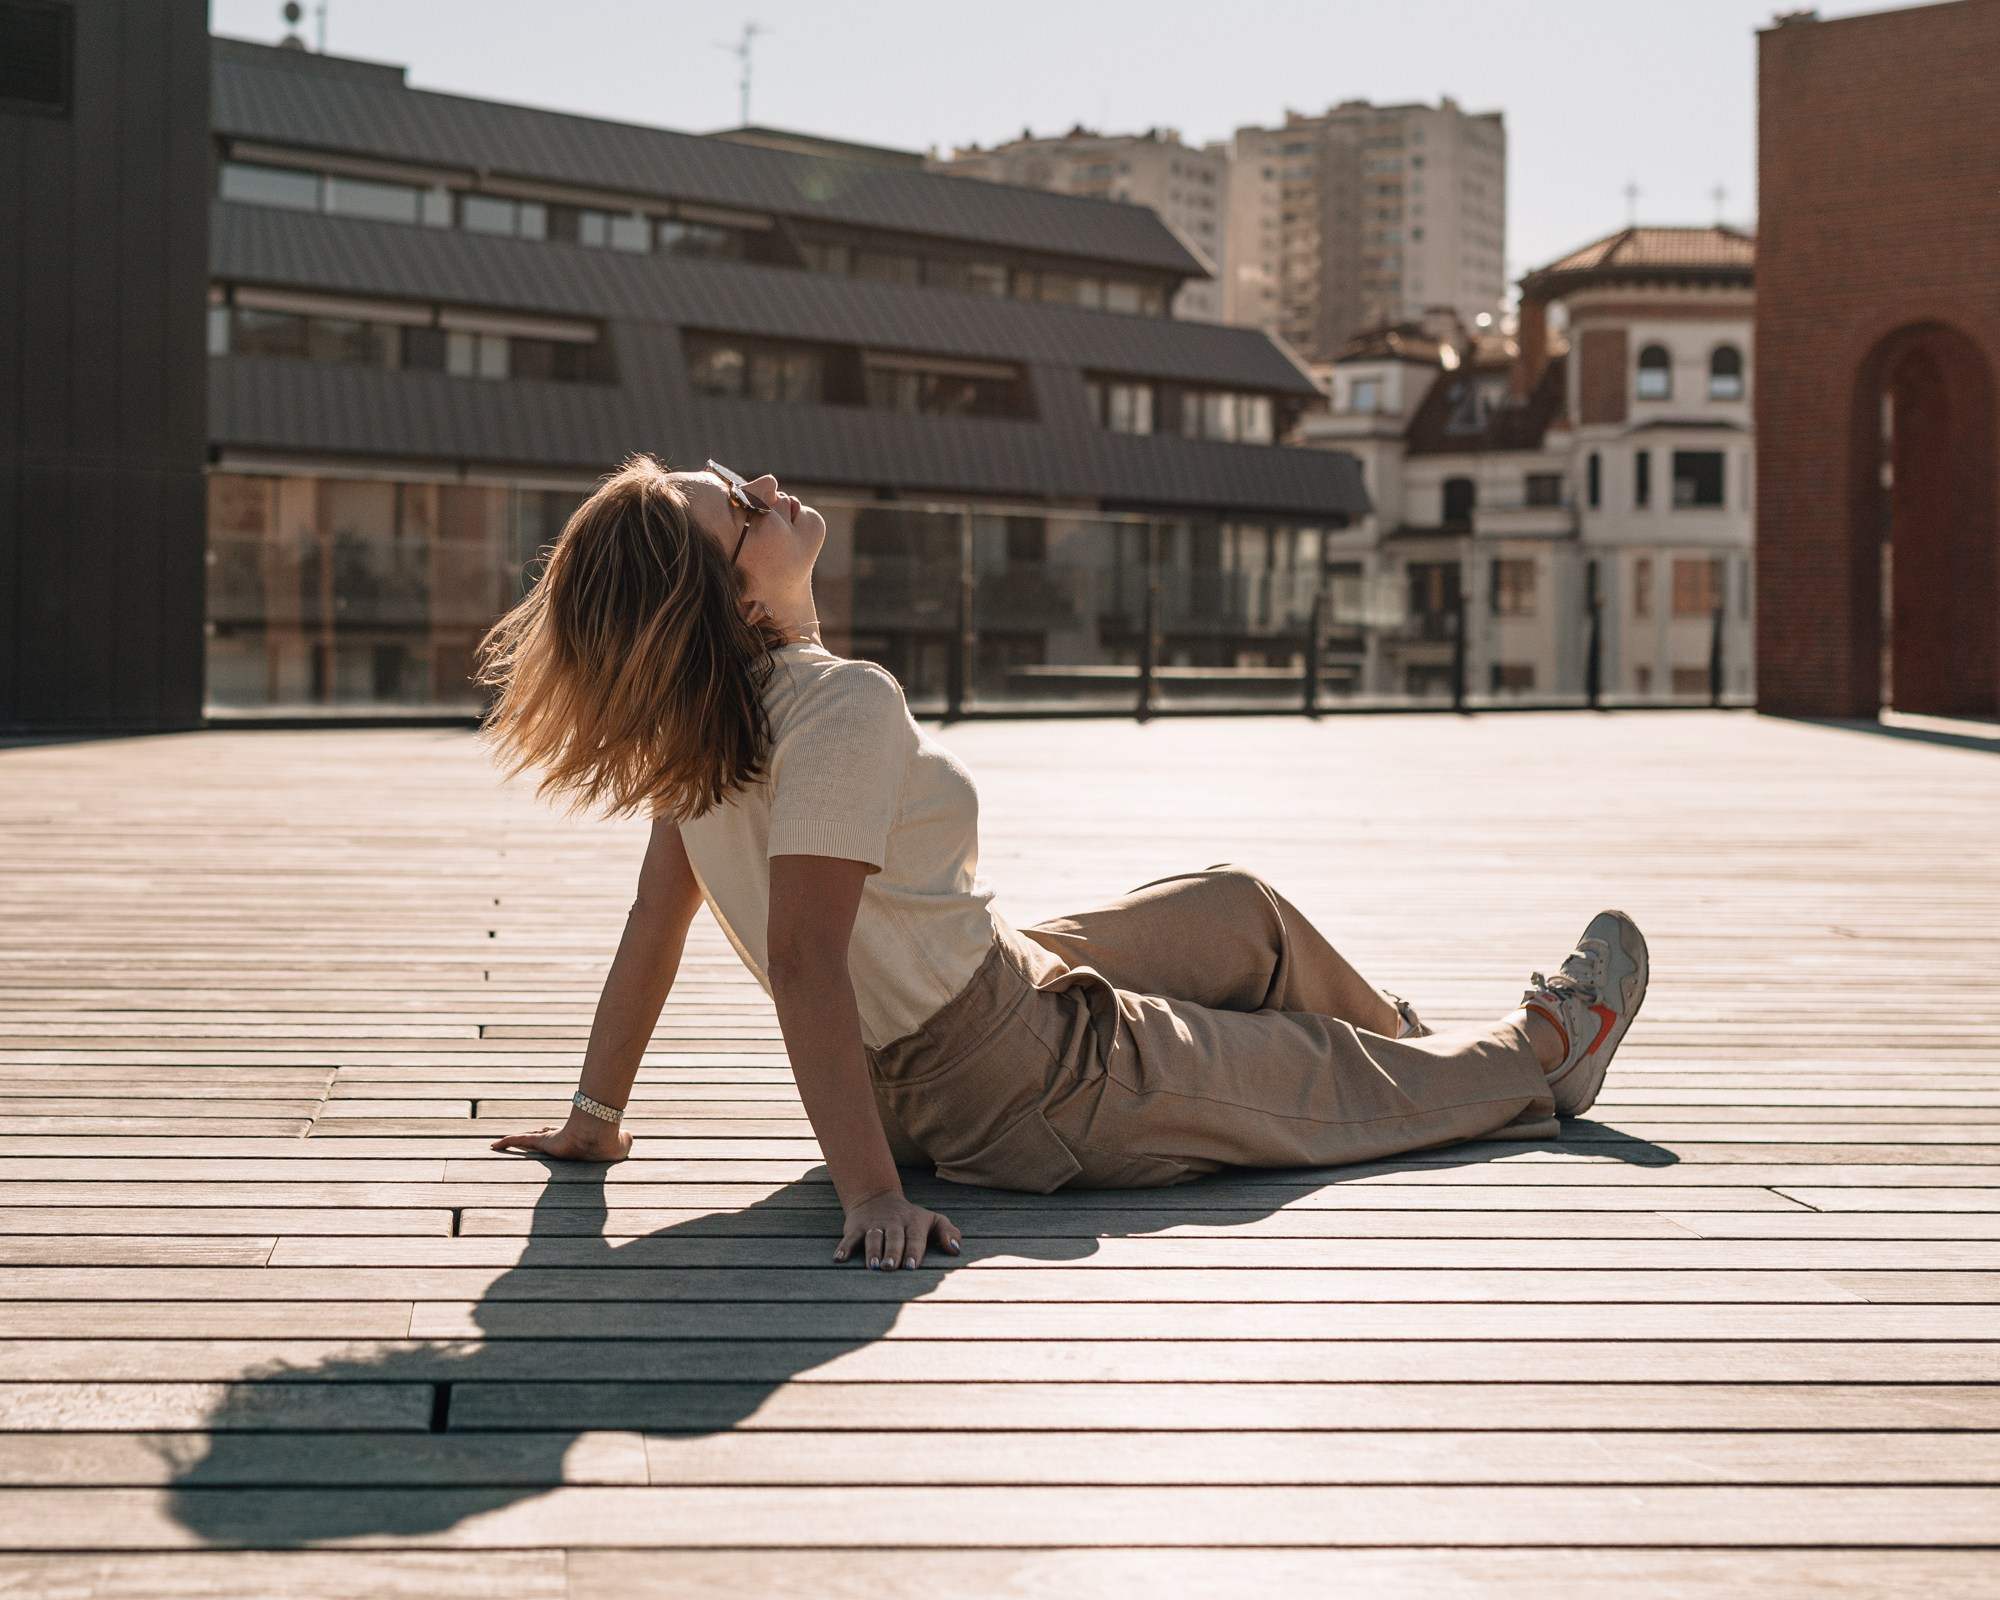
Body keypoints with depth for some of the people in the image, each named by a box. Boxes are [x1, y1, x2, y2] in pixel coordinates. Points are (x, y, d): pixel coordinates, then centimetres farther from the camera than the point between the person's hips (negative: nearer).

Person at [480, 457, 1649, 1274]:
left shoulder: (708, 718, -5)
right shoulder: (843, 706, -33)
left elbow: (659, 911, 0)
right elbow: (802, 958, -37)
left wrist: (596, 1119, 7)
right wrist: (872, 1193, -39)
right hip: (1032, 1095, -9)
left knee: (1240, 913, 28)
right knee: (1350, 1084, 18)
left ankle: (1392, 1028, 55)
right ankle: (1545, 1055, 46)